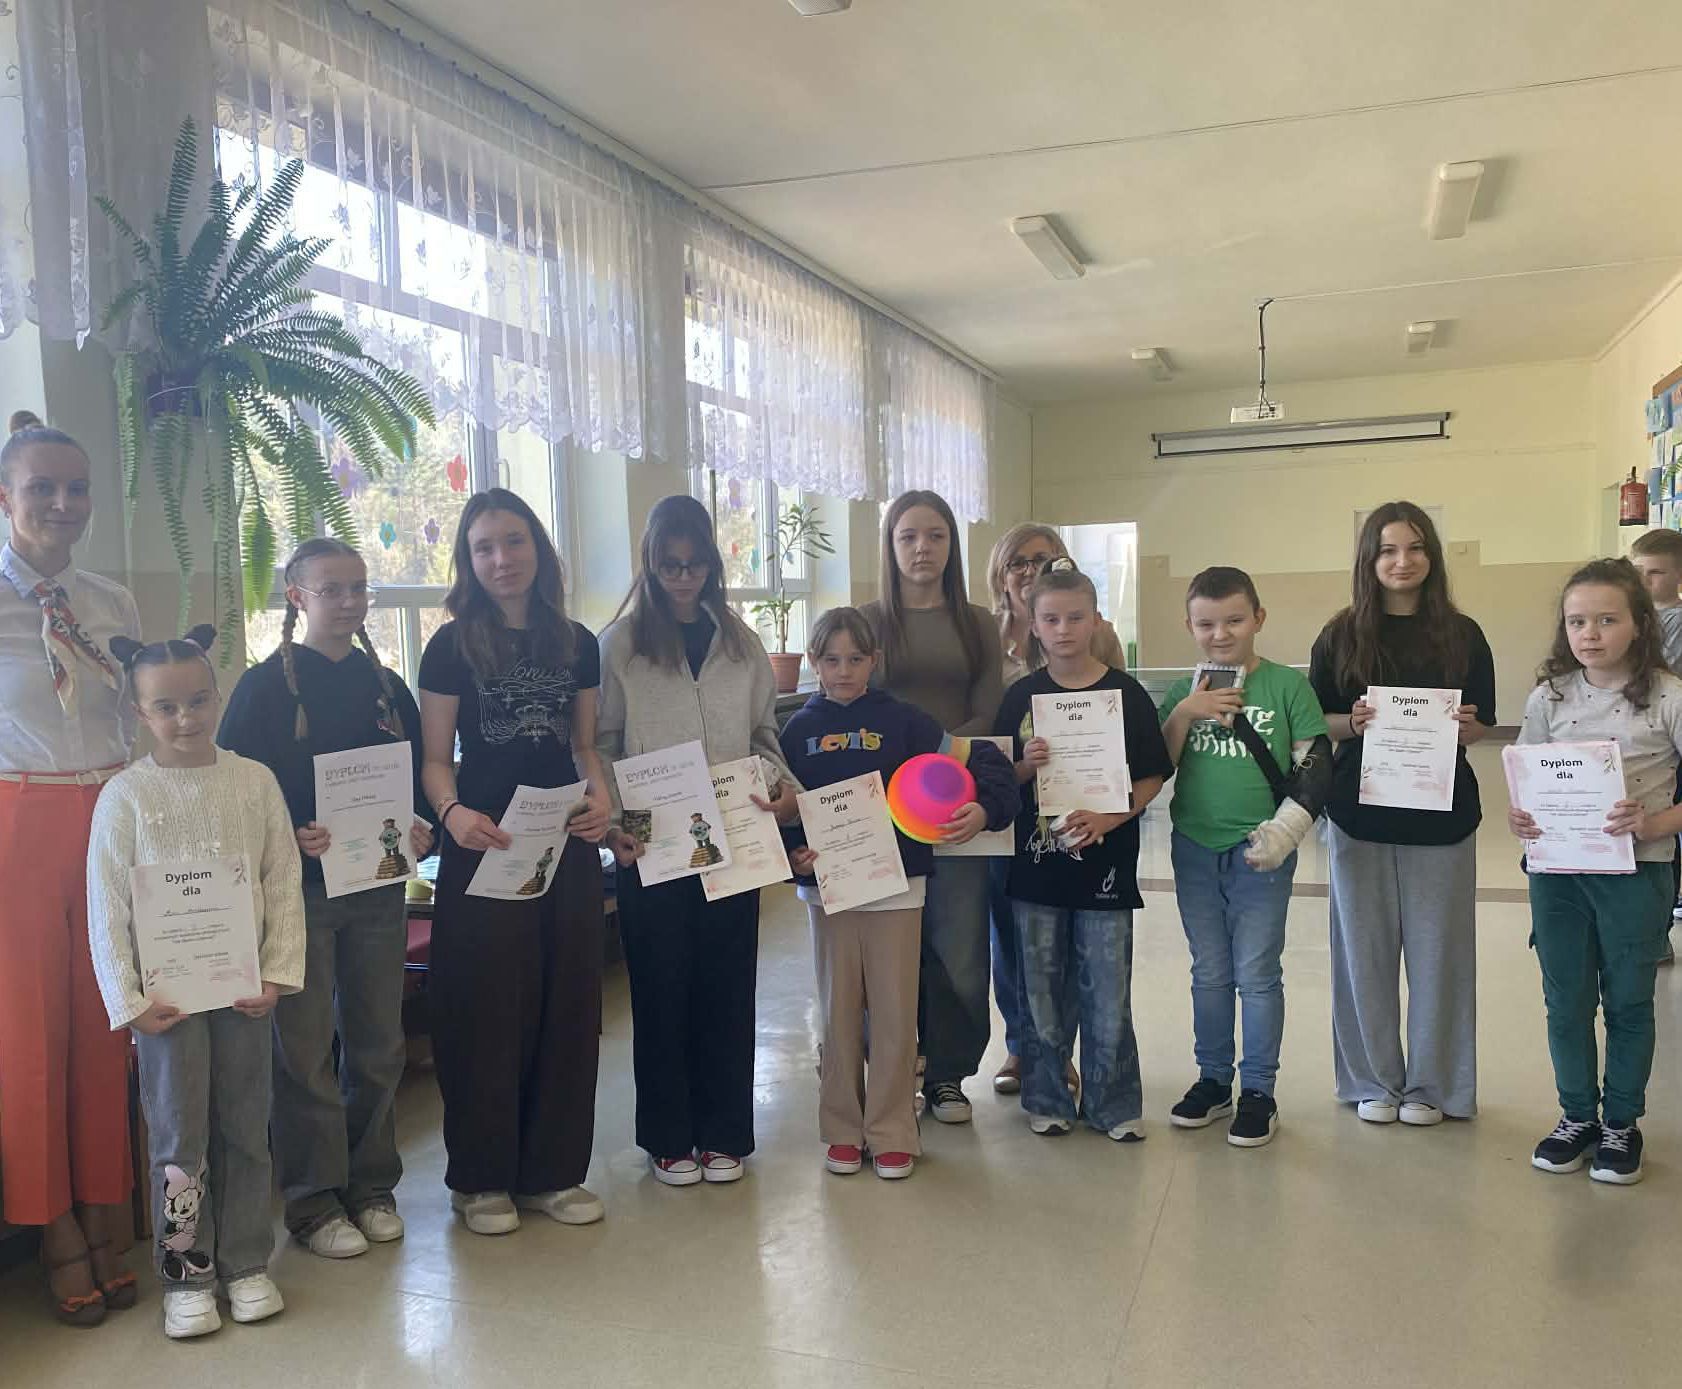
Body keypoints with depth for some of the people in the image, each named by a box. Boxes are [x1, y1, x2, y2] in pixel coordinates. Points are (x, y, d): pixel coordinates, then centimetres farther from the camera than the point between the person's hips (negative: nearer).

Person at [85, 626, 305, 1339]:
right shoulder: (125, 795, -4)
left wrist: (277, 975, -4)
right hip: (166, 993, -2)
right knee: (178, 1137, 5)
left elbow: (285, 885, 2)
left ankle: (246, 1264, 25)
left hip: (244, 986, 2)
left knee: (246, 1128, 10)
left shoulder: (254, 781, 1)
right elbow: (107, 908, -4)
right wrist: (128, 1002, -8)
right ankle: (186, 1276, 20)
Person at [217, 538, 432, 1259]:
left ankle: (372, 1187, 25)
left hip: (379, 886, 4)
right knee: (306, 1050, 1)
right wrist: (290, 837, -22)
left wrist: (421, 830, -6)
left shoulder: (387, 686, 10)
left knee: (378, 1043, 11)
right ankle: (314, 1203, 15)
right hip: (299, 886, -4)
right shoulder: (265, 685, -4)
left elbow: (421, 776, 14)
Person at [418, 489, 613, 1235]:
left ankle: (551, 1171, 21)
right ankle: (482, 1178, 16)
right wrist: (452, 813, -22)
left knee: (567, 1005, 8)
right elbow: (436, 758, -3)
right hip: (484, 844, -4)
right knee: (487, 1010, 1)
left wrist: (600, 796, -7)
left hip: (567, 845, 4)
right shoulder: (453, 644, -1)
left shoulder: (576, 642, 9)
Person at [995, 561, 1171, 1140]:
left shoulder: (1125, 693, -2)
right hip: (1037, 864, 2)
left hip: (1105, 863, -1)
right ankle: (1046, 1099, 24)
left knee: (1108, 993, 5)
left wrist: (1110, 817, -16)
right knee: (1043, 989, 10)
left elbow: (1152, 776, -1)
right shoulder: (1021, 696, 3)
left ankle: (1113, 1104, 20)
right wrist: (1026, 765, -15)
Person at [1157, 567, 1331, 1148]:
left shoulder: (1288, 686, -4)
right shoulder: (1183, 694, 5)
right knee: (1209, 974, 13)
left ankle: (1258, 1091, 15)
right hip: (1195, 848, 3)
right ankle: (1213, 1081, 26)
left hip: (1261, 852, -3)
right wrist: (1182, 715, -12)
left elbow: (1314, 767, -4)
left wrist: (1283, 830, -14)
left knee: (1257, 974, 3)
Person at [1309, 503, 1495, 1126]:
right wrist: (1352, 723, -16)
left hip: (1441, 813, 0)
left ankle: (1430, 1085, 21)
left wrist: (1462, 725, -16)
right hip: (1359, 812, 0)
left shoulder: (1462, 634, 4)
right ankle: (1373, 1081, 21)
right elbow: (1314, 724, 4)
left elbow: (1481, 725, 6)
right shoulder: (1341, 636, 3)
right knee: (1365, 949, 7)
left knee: (1437, 950, 6)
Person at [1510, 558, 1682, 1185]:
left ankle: (1621, 1124, 28)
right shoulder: (1548, 697, 0)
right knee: (1566, 1000, 12)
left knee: (1628, 1002, 11)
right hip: (1556, 870, 3)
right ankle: (1577, 1116, 30)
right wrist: (1519, 818, -14)